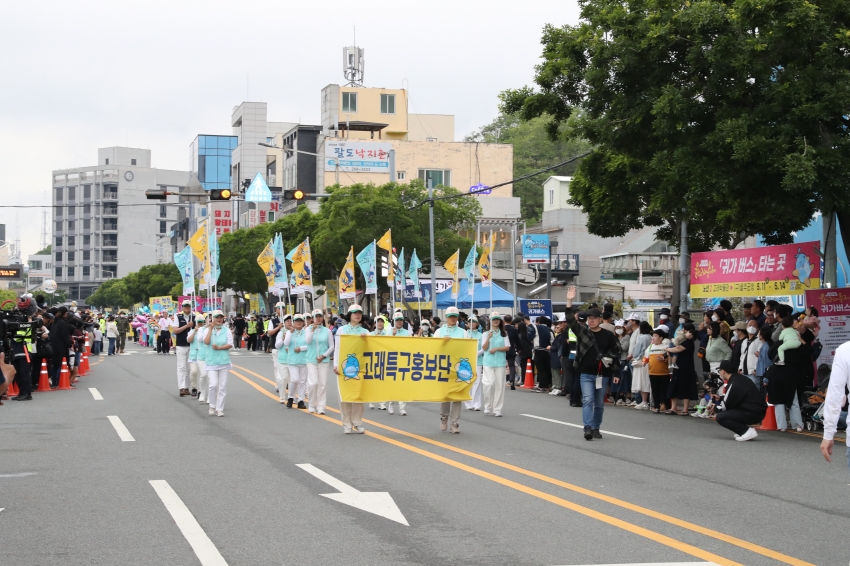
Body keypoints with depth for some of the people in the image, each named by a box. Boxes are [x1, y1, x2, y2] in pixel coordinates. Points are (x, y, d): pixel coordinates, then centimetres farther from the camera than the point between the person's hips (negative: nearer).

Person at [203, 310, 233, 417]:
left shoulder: (227, 330, 4)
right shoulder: (208, 330, 4)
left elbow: (230, 345, -3)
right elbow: (206, 342, -13)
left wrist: (219, 347, -15)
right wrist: (211, 328, -12)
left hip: (224, 361, 1)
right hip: (211, 361, -1)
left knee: (223, 386, 1)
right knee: (213, 384, -13)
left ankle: (219, 409, 9)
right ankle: (212, 406, 8)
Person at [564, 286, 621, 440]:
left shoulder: (608, 335, 1)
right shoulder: (582, 332, 1)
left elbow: (616, 350, 11)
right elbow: (571, 320, -10)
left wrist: (610, 357, -9)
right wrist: (569, 302, -21)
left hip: (603, 374, 1)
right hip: (586, 374, -1)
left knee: (599, 404, 9)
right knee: (587, 400, -12)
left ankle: (596, 428, 20)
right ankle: (588, 428, -19)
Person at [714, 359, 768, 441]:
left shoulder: (734, 384, -17)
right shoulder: (740, 378, 11)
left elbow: (726, 406, -11)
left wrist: (715, 408, 9)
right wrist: (720, 398, 22)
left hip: (753, 414, -10)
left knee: (720, 417, -12)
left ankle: (747, 431, -13)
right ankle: (744, 431, 14)